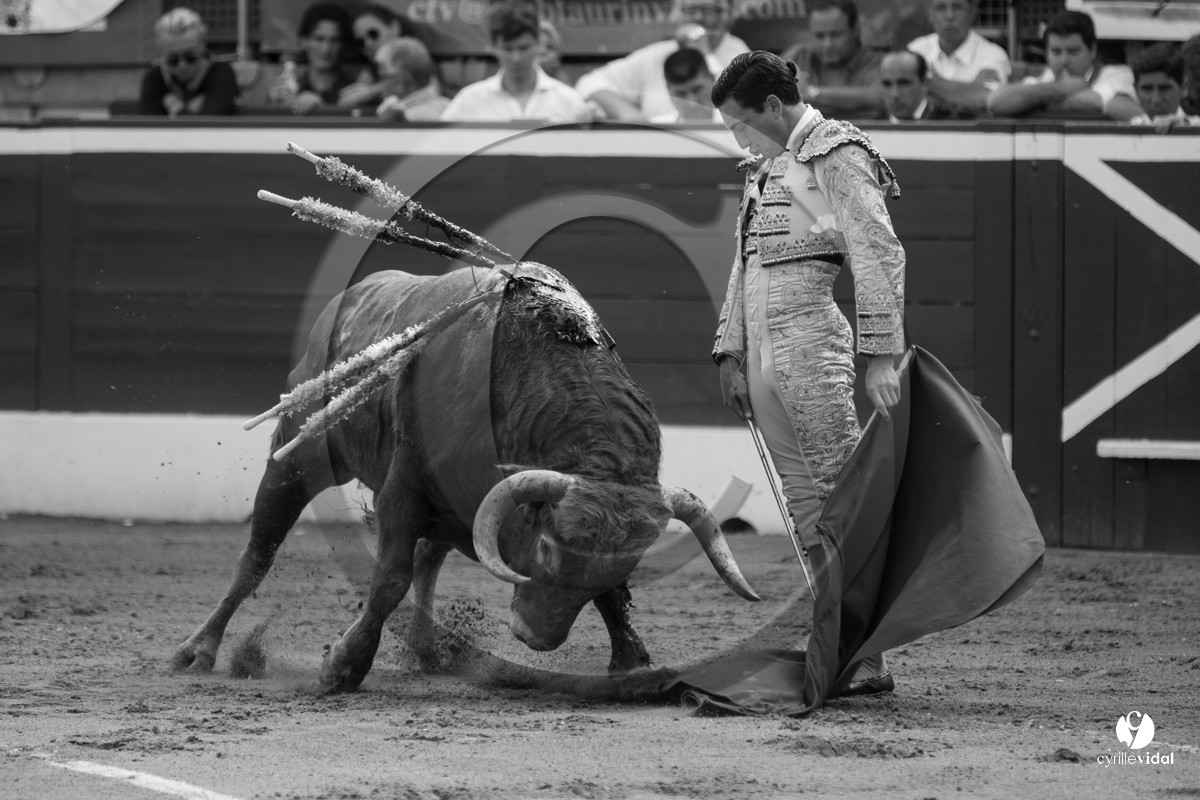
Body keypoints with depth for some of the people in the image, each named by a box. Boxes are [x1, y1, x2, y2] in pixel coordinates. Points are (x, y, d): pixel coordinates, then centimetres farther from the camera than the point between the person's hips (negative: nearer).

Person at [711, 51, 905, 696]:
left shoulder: (838, 154, -4)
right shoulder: (765, 166, 21)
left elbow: (880, 257, -11)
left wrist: (881, 356, -17)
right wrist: (731, 355, 20)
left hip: (812, 346, -8)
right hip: (762, 356, 8)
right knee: (803, 508, 6)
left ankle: (871, 660, -12)